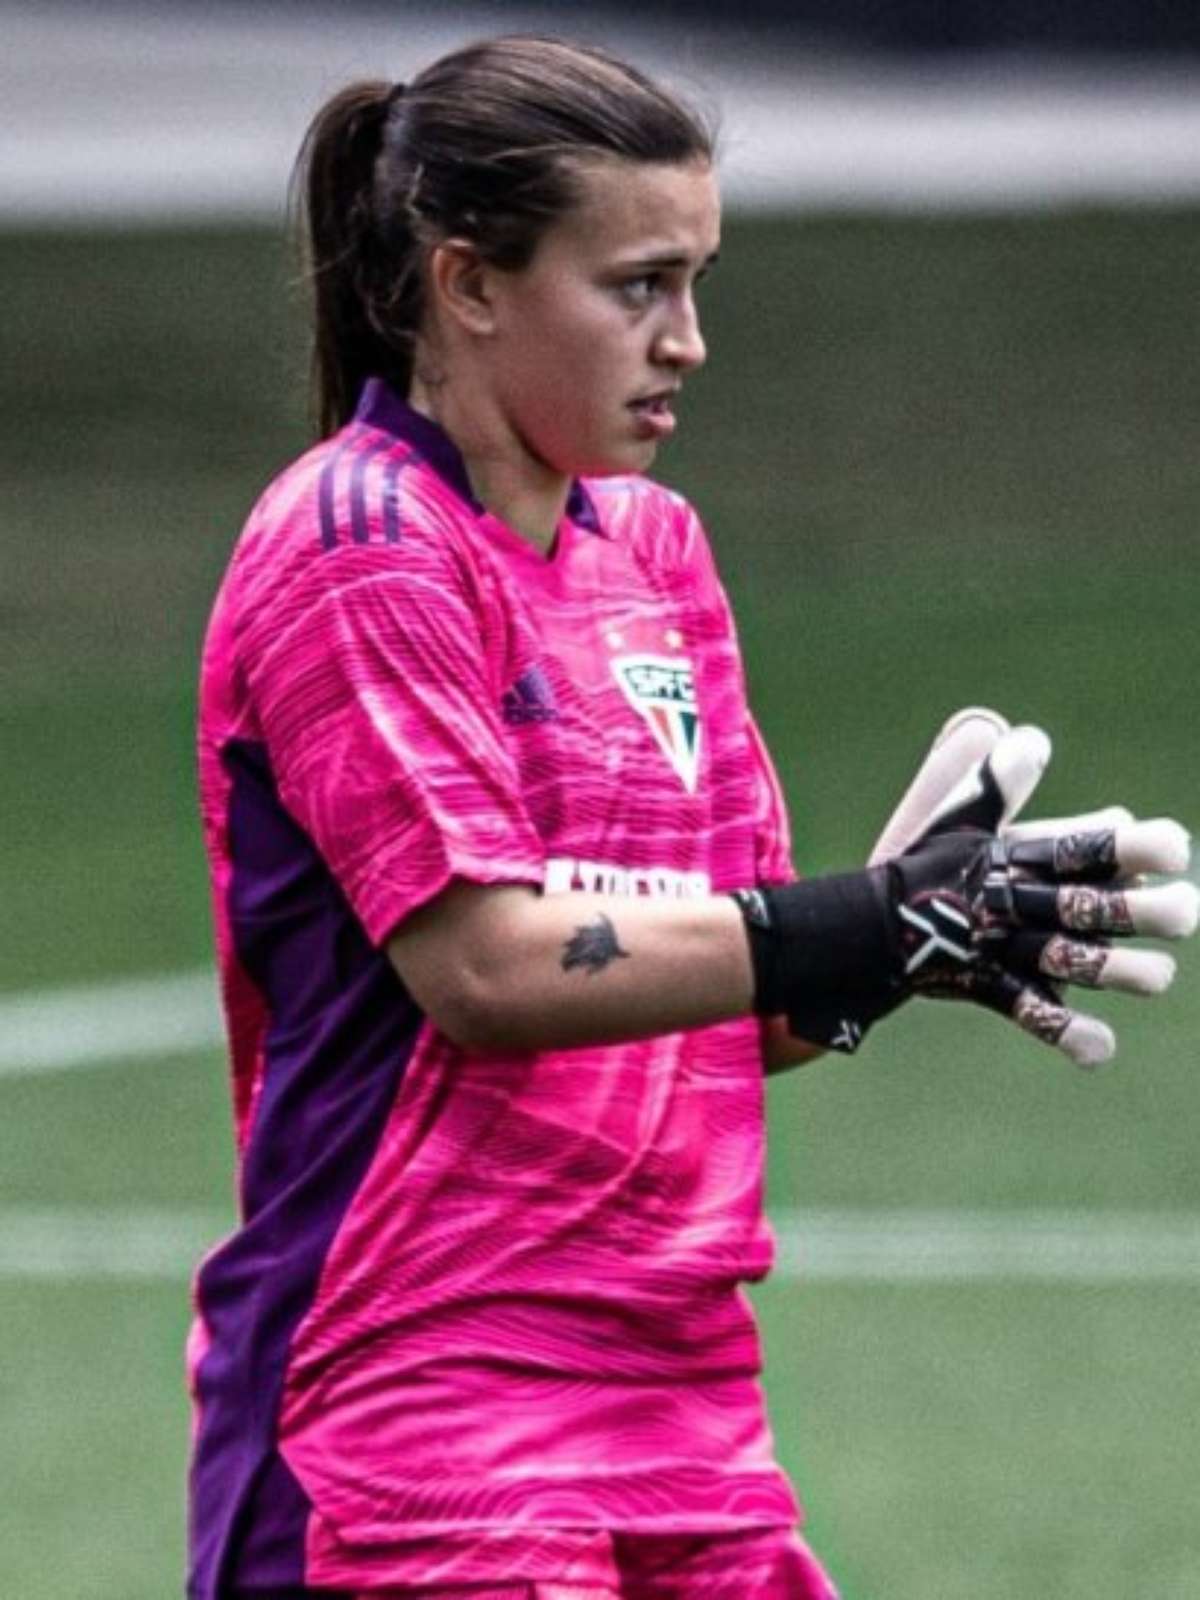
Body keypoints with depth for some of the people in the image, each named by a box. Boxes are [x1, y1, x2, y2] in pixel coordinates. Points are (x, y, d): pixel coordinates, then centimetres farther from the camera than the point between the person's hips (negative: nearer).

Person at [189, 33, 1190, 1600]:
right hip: (418, 1404, -7)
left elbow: (737, 1012, 13)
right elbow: (485, 968, -18)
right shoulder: (354, 546, -8)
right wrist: (868, 929, -23)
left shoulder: (657, 545, 15)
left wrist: (920, 917, -7)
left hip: (682, 1399, 7)